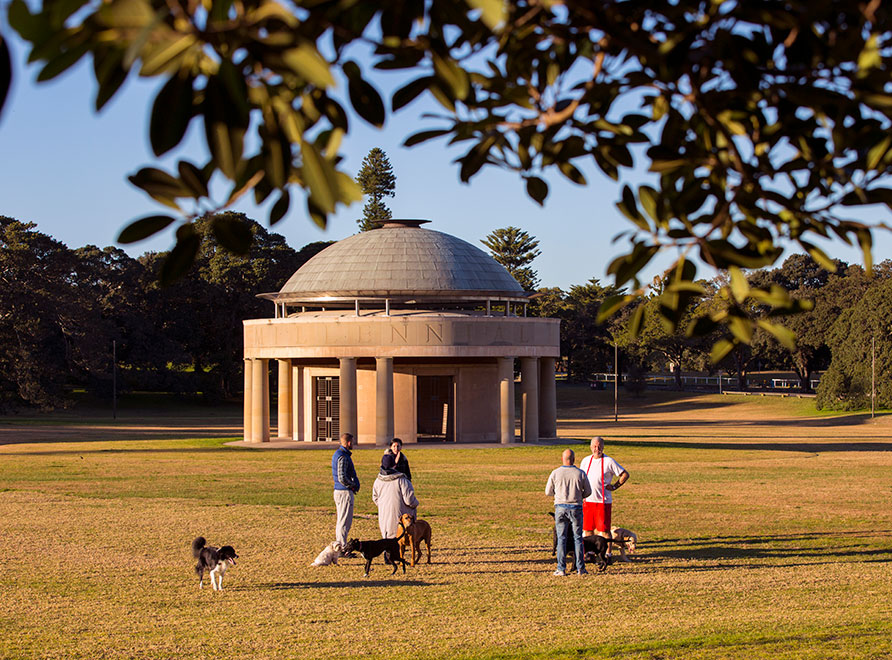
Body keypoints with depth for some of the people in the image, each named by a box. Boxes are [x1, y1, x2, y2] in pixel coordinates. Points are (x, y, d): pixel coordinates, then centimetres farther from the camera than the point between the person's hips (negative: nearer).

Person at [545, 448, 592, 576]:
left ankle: (561, 569, 0)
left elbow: (548, 491, 5)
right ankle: (580, 568, 7)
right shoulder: (580, 473, -4)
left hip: (560, 508, 0)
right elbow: (588, 492, 4)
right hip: (576, 508, 0)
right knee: (578, 538, 8)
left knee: (561, 538, 4)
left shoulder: (555, 473, -4)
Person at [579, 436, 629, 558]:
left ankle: (608, 555, 1)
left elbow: (625, 475, -1)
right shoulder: (585, 461, 9)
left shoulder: (609, 461, -6)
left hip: (603, 501, -5)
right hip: (588, 501, 5)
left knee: (604, 530, -5)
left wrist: (614, 486, -7)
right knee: (587, 529, 8)